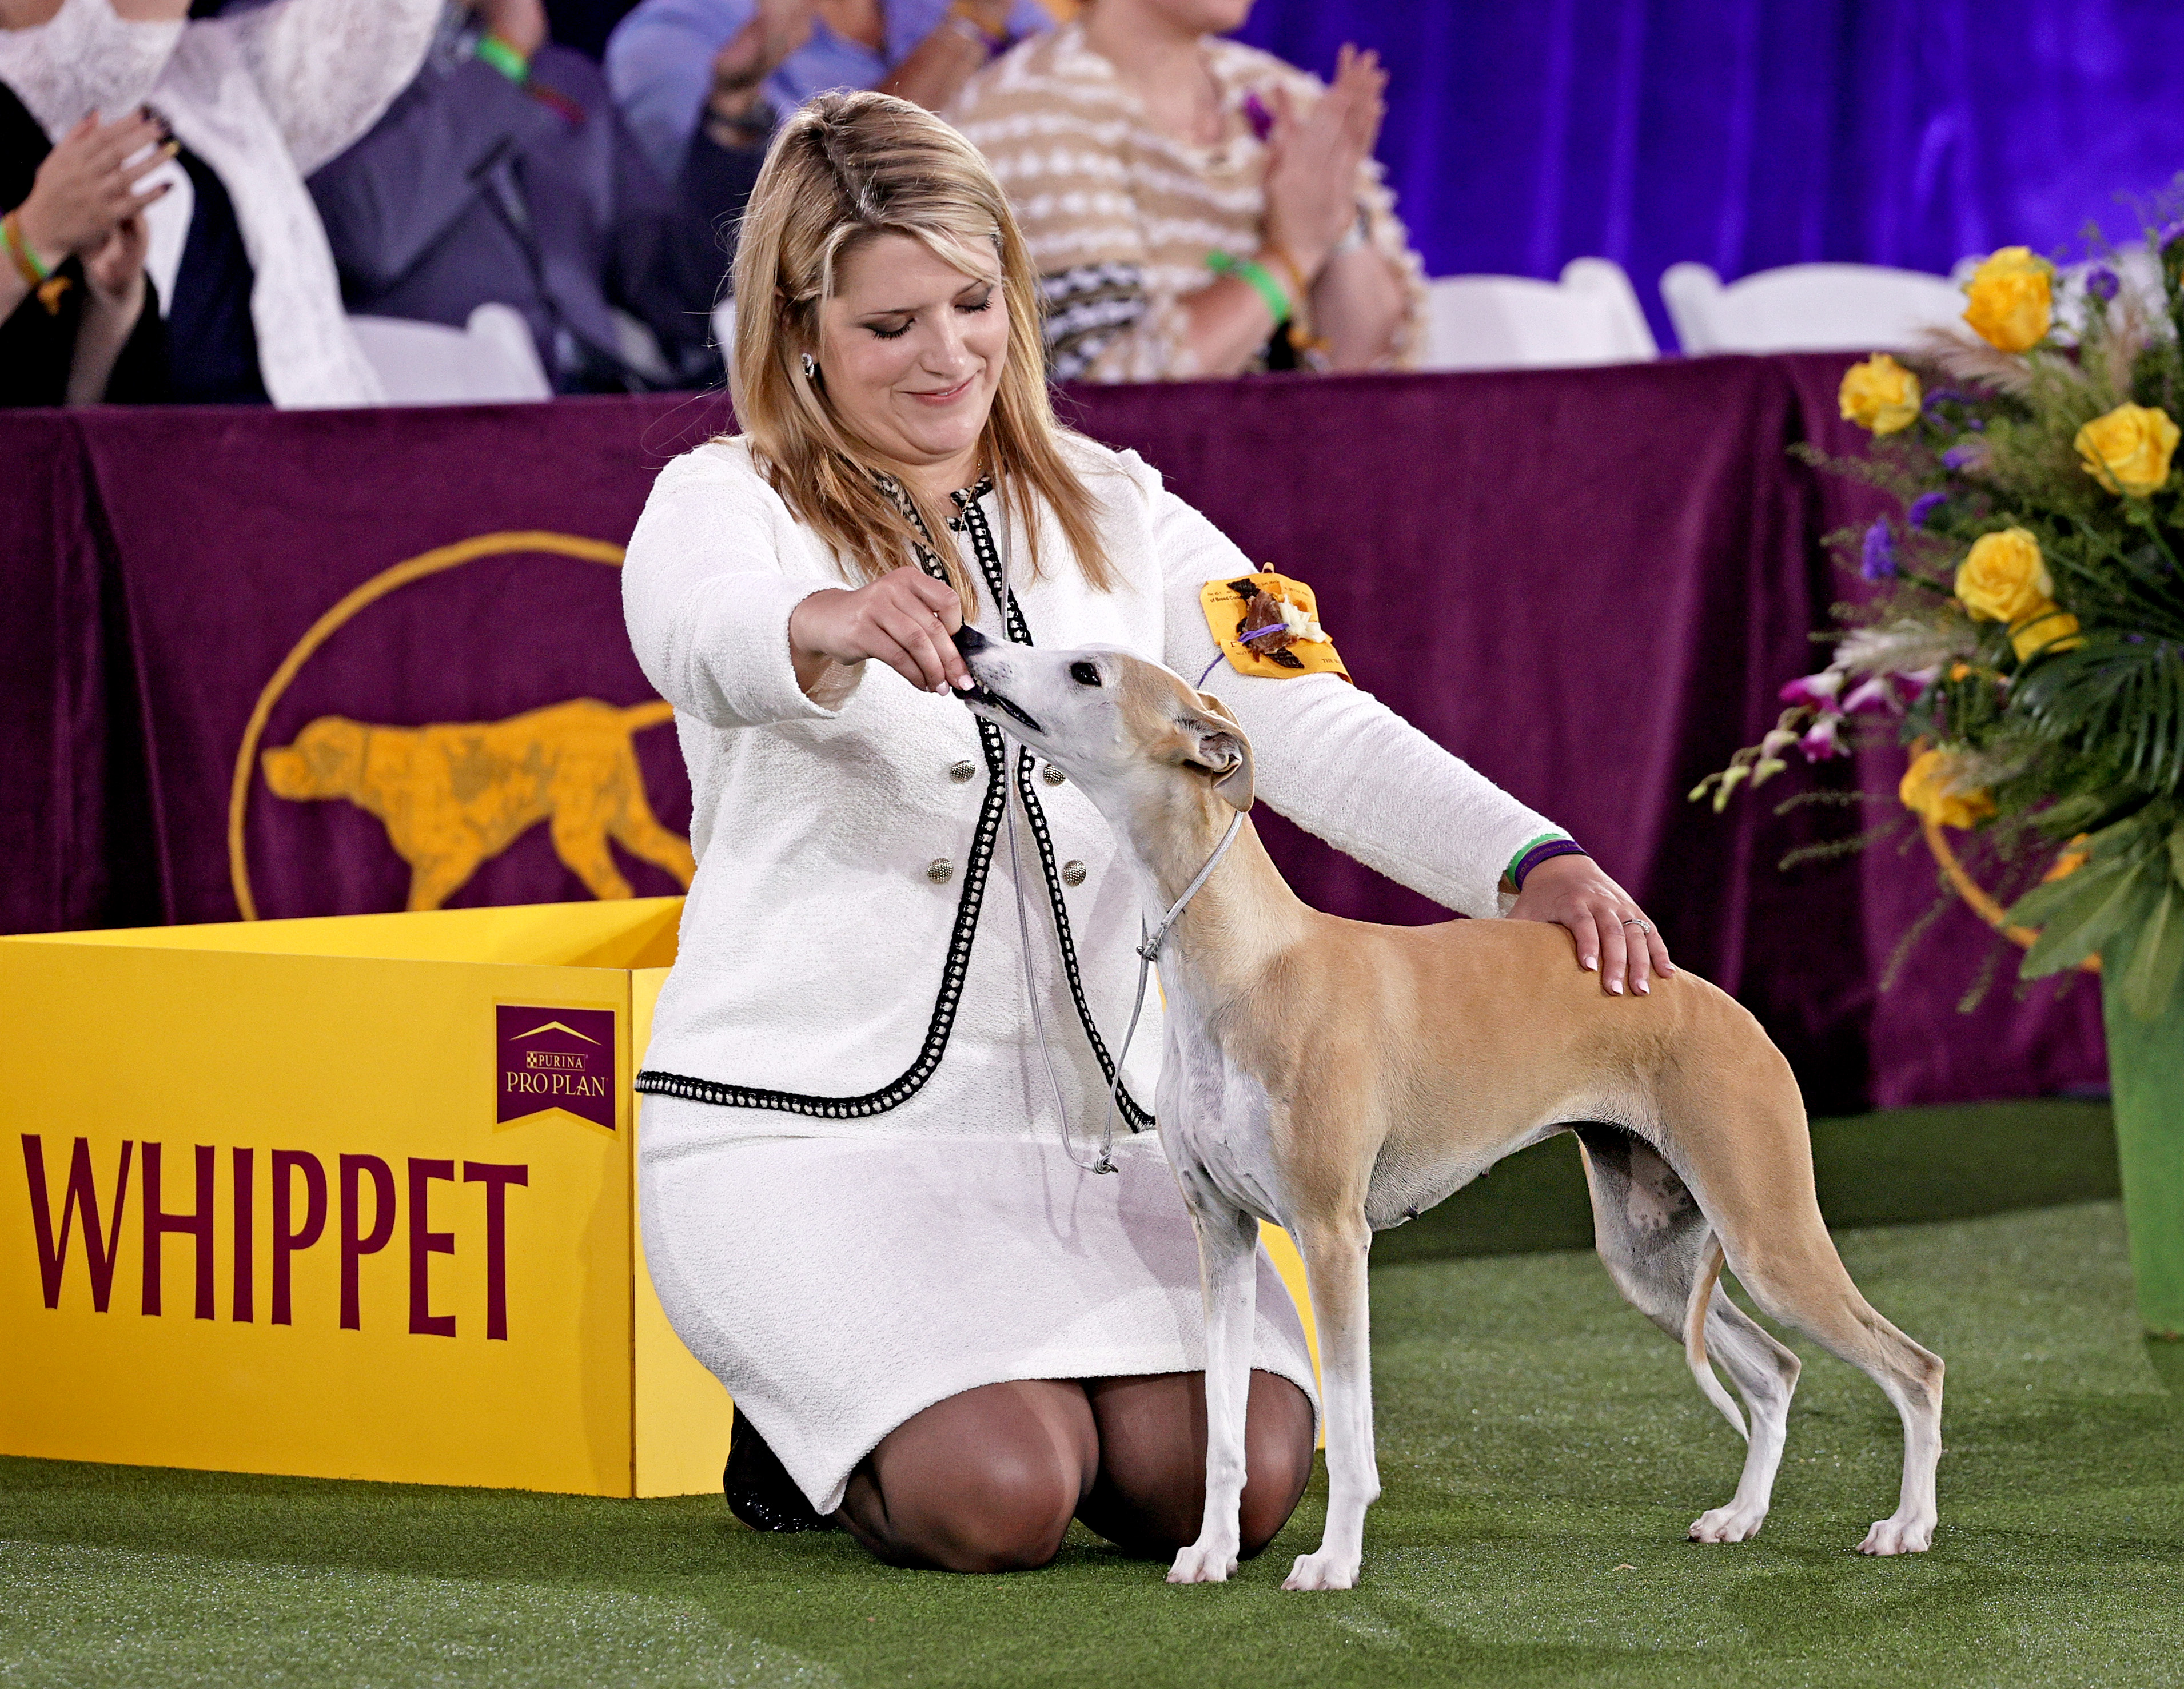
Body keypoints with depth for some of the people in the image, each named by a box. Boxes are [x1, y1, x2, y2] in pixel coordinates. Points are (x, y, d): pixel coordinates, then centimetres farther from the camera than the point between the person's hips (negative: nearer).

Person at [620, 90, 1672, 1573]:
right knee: (1002, 1498, -25)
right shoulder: (725, 506, -2)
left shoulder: (1116, 519, 12)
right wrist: (830, 631, -54)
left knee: (1243, 1480, -18)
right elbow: (707, 634, -28)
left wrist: (1535, 864, -19)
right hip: (814, 1128, -4)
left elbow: (1318, 735, 0)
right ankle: (812, 1431, 9)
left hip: (1096, 1130, 4)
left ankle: (1025, 1391, 14)